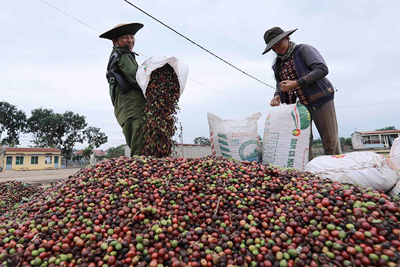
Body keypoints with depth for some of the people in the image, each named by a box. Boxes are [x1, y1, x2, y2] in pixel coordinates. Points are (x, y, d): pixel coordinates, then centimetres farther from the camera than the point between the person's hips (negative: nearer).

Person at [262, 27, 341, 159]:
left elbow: (322, 69, -14)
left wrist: (296, 83, -22)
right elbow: (280, 85, 21)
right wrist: (277, 96, -3)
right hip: (300, 105, 5)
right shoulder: (277, 65, 15)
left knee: (330, 141, 0)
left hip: (320, 101, -4)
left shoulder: (303, 50, -2)